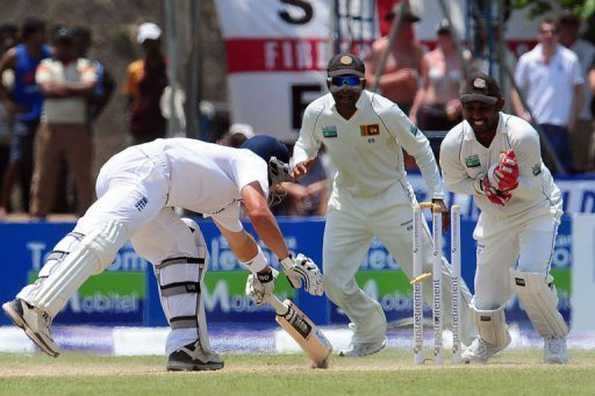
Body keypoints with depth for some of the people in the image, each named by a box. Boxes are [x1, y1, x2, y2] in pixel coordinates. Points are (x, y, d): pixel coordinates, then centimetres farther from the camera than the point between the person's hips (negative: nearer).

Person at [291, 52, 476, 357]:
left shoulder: (384, 112, -21)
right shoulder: (316, 114, -11)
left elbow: (419, 147, -9)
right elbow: (305, 146, 9)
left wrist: (437, 196, -13)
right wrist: (300, 162, -15)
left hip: (391, 198, -4)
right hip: (346, 203, 4)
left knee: (426, 268, -7)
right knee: (334, 280, 0)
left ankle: (474, 330, 6)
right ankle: (371, 334, 24)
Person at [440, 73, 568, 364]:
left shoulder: (522, 135, -29)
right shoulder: (453, 143, -19)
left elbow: (534, 189, -22)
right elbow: (454, 182, -1)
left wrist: (512, 183, -43)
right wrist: (484, 184, -20)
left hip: (537, 209, -4)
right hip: (494, 217, 4)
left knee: (530, 275, -29)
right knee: (486, 300, 2)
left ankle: (554, 337, -1)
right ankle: (492, 341, 40)